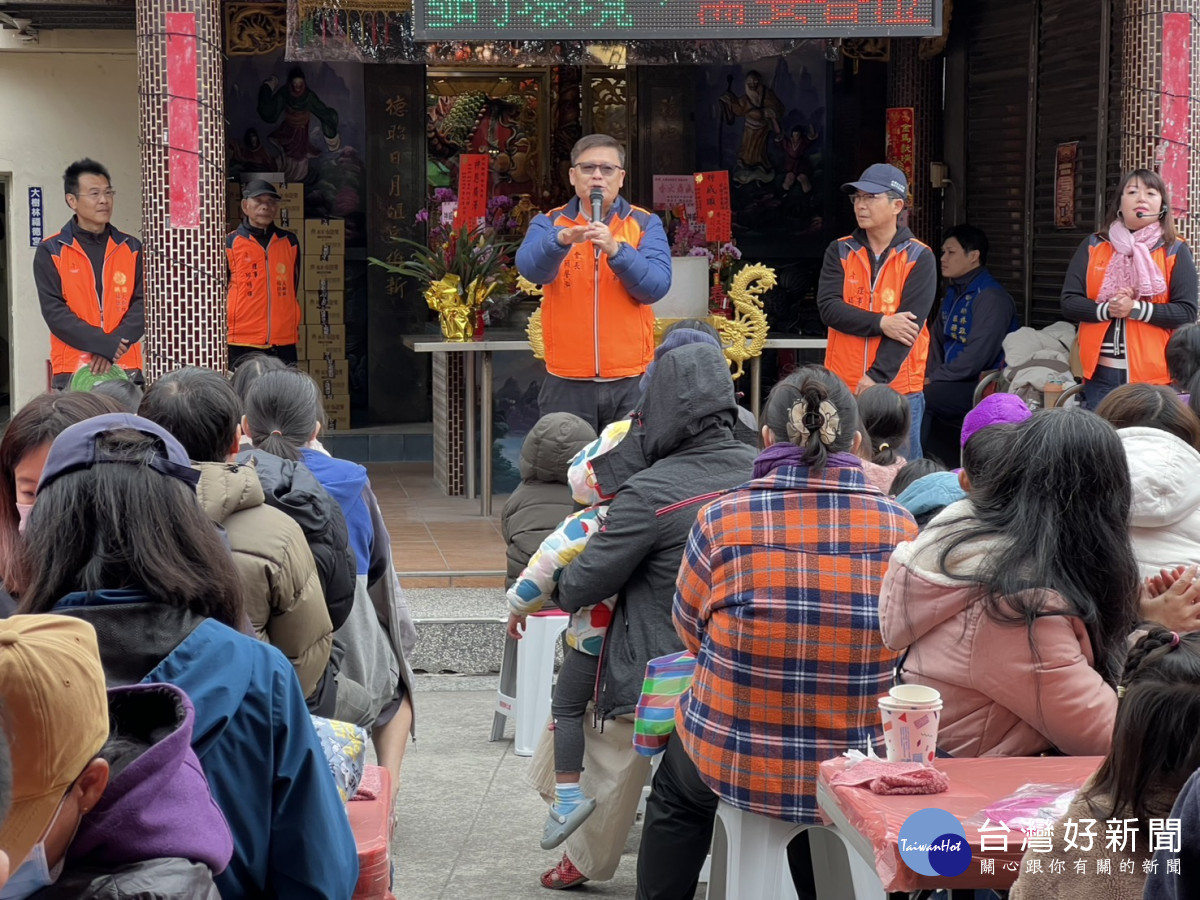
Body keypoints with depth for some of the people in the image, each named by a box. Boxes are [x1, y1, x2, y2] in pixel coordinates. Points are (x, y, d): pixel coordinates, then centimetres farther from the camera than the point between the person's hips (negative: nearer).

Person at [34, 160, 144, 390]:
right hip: (72, 373, -2)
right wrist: (105, 344, -16)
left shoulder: (131, 248, 11)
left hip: (126, 370, 2)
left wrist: (113, 348, -13)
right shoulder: (51, 252, 4)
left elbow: (143, 304, 3)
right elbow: (54, 311, -5)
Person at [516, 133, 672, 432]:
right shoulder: (549, 224, 6)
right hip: (567, 384, 0)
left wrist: (615, 250, -24)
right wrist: (562, 239, -35)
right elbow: (531, 268, -15)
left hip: (631, 382, 0)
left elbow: (657, 285, -9)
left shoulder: (646, 225, 6)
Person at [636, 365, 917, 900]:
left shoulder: (722, 519, -13)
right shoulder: (899, 526, -9)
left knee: (675, 793, 32)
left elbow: (690, 627, 2)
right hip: (861, 773, 1)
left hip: (734, 768, -1)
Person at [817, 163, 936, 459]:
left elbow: (911, 321, -10)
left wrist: (876, 377, -16)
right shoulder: (840, 251, 8)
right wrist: (881, 323, -16)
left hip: (899, 390, -2)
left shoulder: (919, 257, 0)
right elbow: (829, 308, -5)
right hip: (843, 388, 2)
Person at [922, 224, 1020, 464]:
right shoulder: (953, 293, 17)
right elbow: (936, 340, 18)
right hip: (956, 384, 9)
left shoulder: (991, 297, -13)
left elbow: (977, 356, -21)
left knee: (918, 400, -25)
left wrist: (934, 379, -14)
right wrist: (930, 376, 0)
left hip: (986, 388, -9)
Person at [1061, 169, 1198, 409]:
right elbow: (1069, 303, 4)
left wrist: (1136, 309, -17)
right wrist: (1106, 309, -14)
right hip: (1101, 374, 2)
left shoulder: (1175, 251, 3)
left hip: (1154, 375, -2)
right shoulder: (1093, 246, 9)